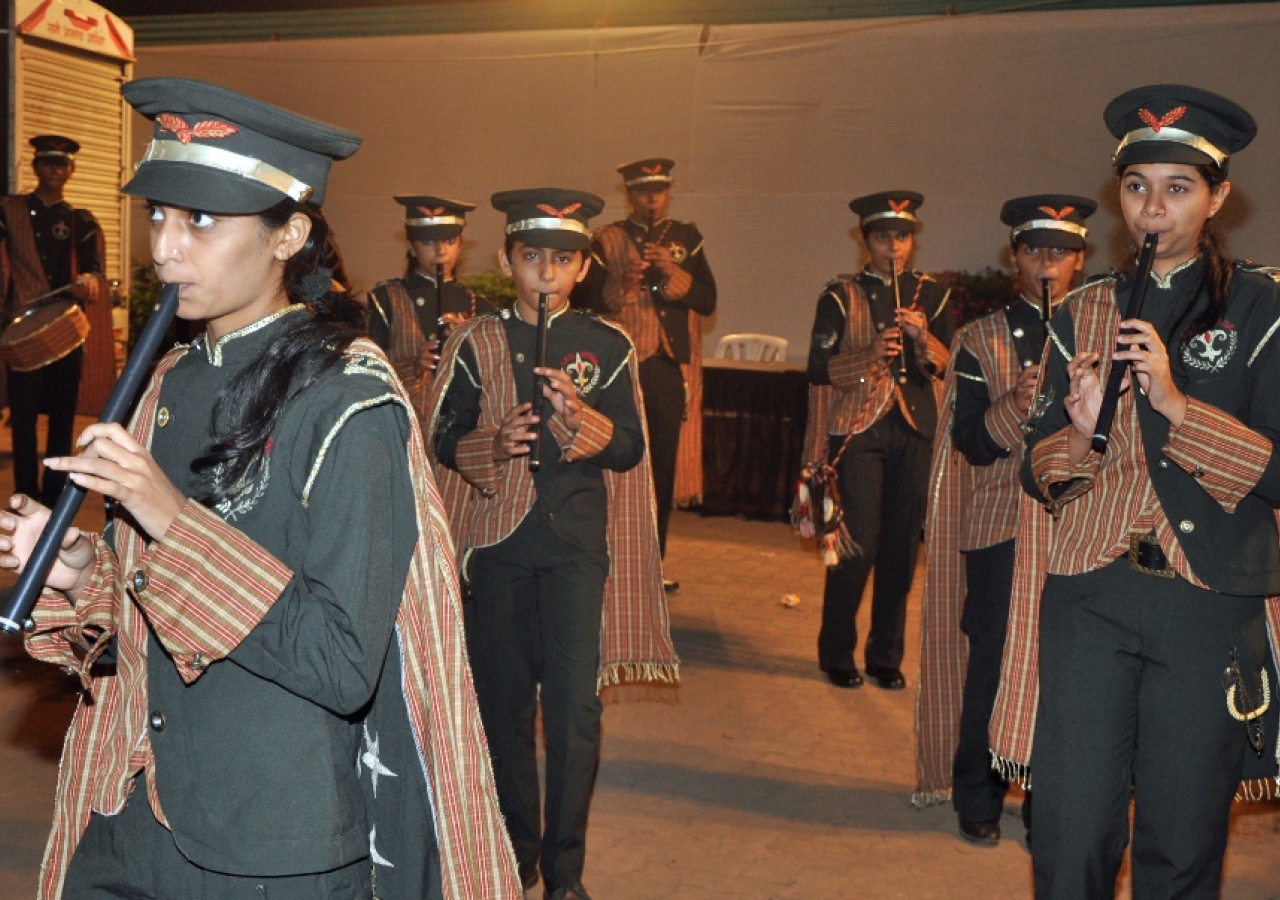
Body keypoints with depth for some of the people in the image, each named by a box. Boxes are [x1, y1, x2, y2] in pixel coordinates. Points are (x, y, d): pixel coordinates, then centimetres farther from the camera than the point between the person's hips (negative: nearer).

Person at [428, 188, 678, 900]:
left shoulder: (608, 346, 4)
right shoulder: (476, 342, 4)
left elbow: (631, 449, 0)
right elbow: (443, 439, 4)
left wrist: (579, 415, -19)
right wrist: (494, 444, -17)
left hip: (578, 540, -1)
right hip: (498, 539, 1)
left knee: (576, 706, -6)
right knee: (505, 699, 9)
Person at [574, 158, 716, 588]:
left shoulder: (686, 238, 12)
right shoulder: (608, 240, 5)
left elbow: (707, 300, 2)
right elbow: (586, 301, -2)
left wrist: (674, 274, -13)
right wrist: (622, 283, -18)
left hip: (671, 369, 3)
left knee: (663, 470, 7)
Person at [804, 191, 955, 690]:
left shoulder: (932, 295, 12)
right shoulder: (840, 296, 5)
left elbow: (951, 367, 7)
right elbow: (819, 368, -2)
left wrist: (924, 339, -12)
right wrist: (869, 356, -17)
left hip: (914, 430, 3)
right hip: (859, 429, -3)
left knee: (902, 546, 4)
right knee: (858, 545, -7)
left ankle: (887, 656, 17)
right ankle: (836, 654, 9)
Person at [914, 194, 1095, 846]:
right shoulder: (980, 340, 6)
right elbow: (972, 444, -3)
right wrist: (1015, 405, -20)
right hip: (1001, 528, -2)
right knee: (993, 663, 0)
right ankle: (978, 800, 16)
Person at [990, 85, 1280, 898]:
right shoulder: (1082, 314, 10)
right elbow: (1038, 473, 10)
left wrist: (1178, 404, -18)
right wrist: (1077, 432, -12)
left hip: (1211, 610, -1)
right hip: (1086, 600, 2)